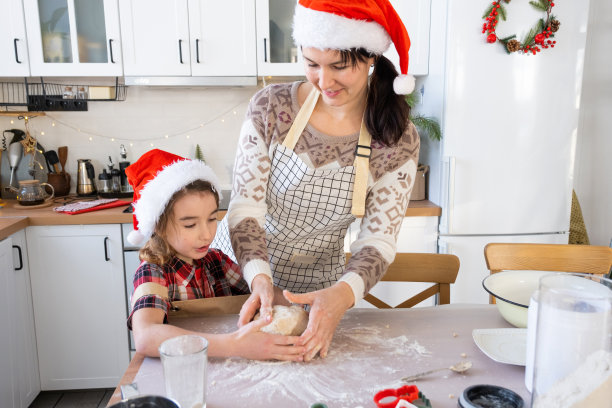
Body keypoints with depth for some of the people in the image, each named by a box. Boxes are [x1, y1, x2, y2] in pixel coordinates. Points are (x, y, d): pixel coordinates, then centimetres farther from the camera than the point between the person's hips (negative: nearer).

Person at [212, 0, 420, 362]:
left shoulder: (398, 141, -14)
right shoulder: (271, 107, -14)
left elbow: (379, 240, -16)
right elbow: (245, 207, -16)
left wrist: (343, 294, -36)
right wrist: (260, 278, -32)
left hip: (316, 293, 0)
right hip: (238, 272, 1)